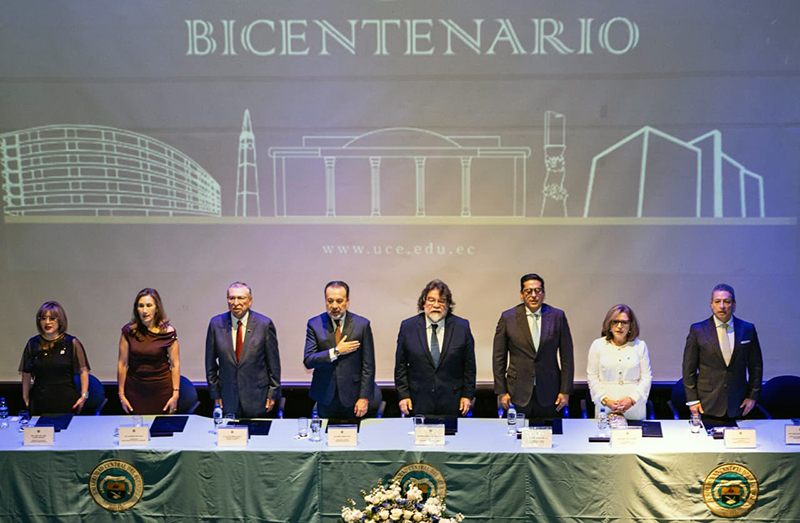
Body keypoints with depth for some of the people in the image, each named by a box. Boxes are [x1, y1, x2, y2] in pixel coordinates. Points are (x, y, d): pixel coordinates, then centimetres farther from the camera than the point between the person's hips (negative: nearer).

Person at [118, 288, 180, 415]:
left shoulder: (168, 332, -4)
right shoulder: (129, 331, -1)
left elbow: (175, 365, -3)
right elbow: (122, 364, 3)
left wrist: (175, 394, -8)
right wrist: (121, 394, 2)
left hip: (162, 390, -1)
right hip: (135, 391, 1)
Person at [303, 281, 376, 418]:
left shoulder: (362, 324, -1)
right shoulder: (314, 324, 1)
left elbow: (368, 365, -2)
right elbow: (308, 361, -6)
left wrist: (364, 397, -7)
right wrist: (335, 352, -15)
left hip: (352, 398, -1)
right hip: (325, 397, 1)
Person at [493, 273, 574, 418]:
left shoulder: (557, 317, 3)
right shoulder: (508, 318, 2)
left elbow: (567, 357, 5)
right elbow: (499, 357, 4)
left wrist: (565, 391, 1)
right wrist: (501, 391, 1)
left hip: (549, 395, 1)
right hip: (518, 395, 0)